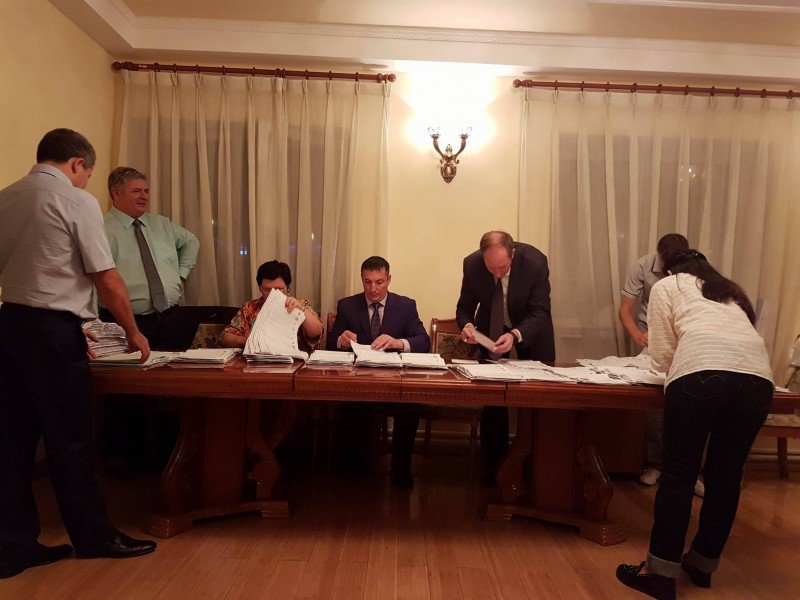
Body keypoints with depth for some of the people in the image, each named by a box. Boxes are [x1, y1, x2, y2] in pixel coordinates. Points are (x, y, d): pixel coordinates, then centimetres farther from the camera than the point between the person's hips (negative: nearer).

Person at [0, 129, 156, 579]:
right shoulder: (77, 201, -9)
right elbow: (107, 279, -11)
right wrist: (133, 333, 2)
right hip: (53, 330, -7)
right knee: (69, 440, 4)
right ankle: (94, 536, 20)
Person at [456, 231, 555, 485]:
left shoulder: (535, 262, -30)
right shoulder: (472, 264, -23)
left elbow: (539, 312, -25)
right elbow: (464, 306, -10)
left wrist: (516, 335, -43)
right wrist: (467, 324, -33)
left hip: (530, 329, -1)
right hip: (491, 328, 1)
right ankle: (493, 468, 14)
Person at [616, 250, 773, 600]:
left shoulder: (667, 285, 22)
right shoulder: (732, 292, 36)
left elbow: (661, 356, 13)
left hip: (701, 372, -5)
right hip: (758, 377, 5)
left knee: (679, 475, 3)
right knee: (727, 475, 15)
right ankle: (703, 564, 30)